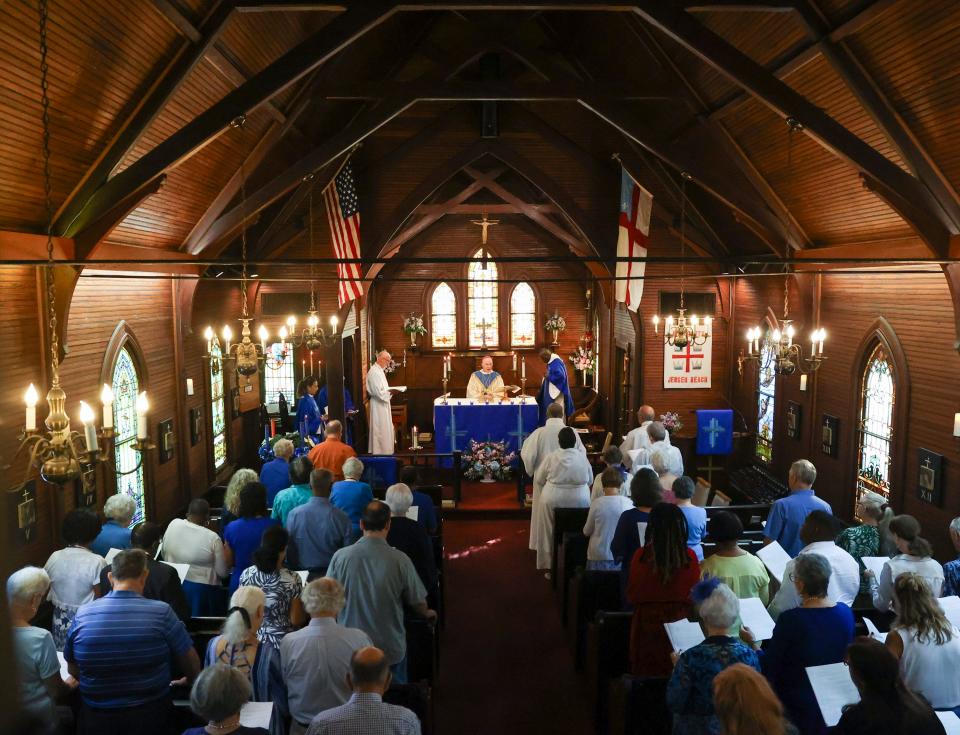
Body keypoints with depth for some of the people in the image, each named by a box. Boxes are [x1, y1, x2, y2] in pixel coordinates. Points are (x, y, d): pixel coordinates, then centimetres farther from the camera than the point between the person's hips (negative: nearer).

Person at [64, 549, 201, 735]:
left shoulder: (82, 615, -7)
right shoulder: (161, 612, -14)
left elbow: (73, 671, 6)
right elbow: (193, 666, -5)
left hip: (95, 719, 2)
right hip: (150, 716, -2)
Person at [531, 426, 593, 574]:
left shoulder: (551, 457, -8)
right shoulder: (582, 457, -4)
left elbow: (539, 480, 4)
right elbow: (590, 480, 9)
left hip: (553, 500, -1)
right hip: (580, 501, 2)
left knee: (552, 535, 11)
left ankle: (552, 567, 15)